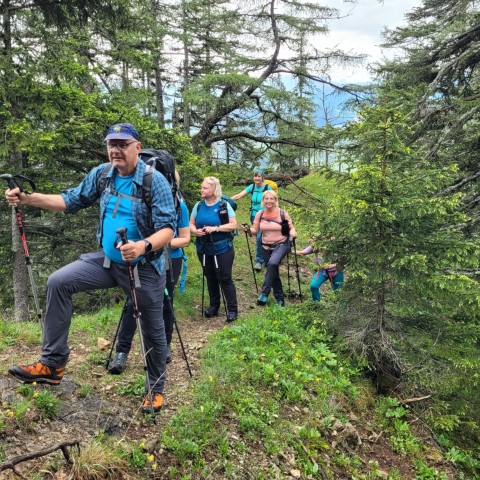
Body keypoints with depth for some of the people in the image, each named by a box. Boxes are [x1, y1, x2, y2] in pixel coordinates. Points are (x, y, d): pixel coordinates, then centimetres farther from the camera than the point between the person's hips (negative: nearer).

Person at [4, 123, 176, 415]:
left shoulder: (155, 181, -18)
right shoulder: (101, 174, -2)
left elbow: (168, 228, -23)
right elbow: (71, 201, 7)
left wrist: (144, 245, -44)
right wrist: (27, 198, -5)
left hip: (145, 269, -4)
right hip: (107, 260, 5)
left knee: (153, 331, 8)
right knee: (59, 282, -12)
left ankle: (156, 389, 32)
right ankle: (53, 363, -4)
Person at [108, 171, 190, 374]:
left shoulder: (179, 205, -3)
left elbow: (185, 239, -2)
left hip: (170, 261, 0)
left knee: (166, 303, 9)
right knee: (133, 302, -7)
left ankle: (165, 346, 26)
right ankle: (122, 351, 0)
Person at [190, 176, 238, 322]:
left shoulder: (224, 205, -10)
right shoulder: (198, 205, 2)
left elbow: (233, 225, -13)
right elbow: (191, 224, 6)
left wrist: (216, 228, -24)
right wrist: (195, 231, -17)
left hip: (222, 249, -4)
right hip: (203, 249, 5)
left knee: (225, 279, -2)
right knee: (210, 278, 14)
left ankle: (232, 309, 8)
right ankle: (214, 306, 29)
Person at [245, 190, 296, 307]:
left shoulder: (283, 213, -8)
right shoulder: (260, 214, 0)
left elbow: (291, 228, -1)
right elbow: (255, 230, 2)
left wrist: (292, 234, -22)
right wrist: (248, 230, -19)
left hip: (281, 245, -4)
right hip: (266, 247, 4)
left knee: (272, 263, -32)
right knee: (274, 273, 11)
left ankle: (264, 294, -27)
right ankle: (279, 299, 27)